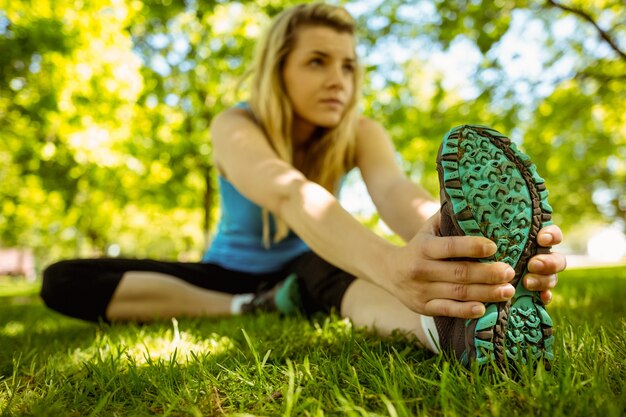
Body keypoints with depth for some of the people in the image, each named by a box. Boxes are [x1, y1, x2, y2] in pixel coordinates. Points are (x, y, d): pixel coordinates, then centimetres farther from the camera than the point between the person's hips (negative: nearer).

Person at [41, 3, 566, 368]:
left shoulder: (360, 133, -15)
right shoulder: (236, 128, -24)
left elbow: (395, 191, -38)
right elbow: (287, 193, -47)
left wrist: (455, 244, -63)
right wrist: (390, 264, -67)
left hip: (305, 272, 1)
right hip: (230, 274, 0)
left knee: (330, 268, -38)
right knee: (63, 281, -21)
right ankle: (254, 307, -24)